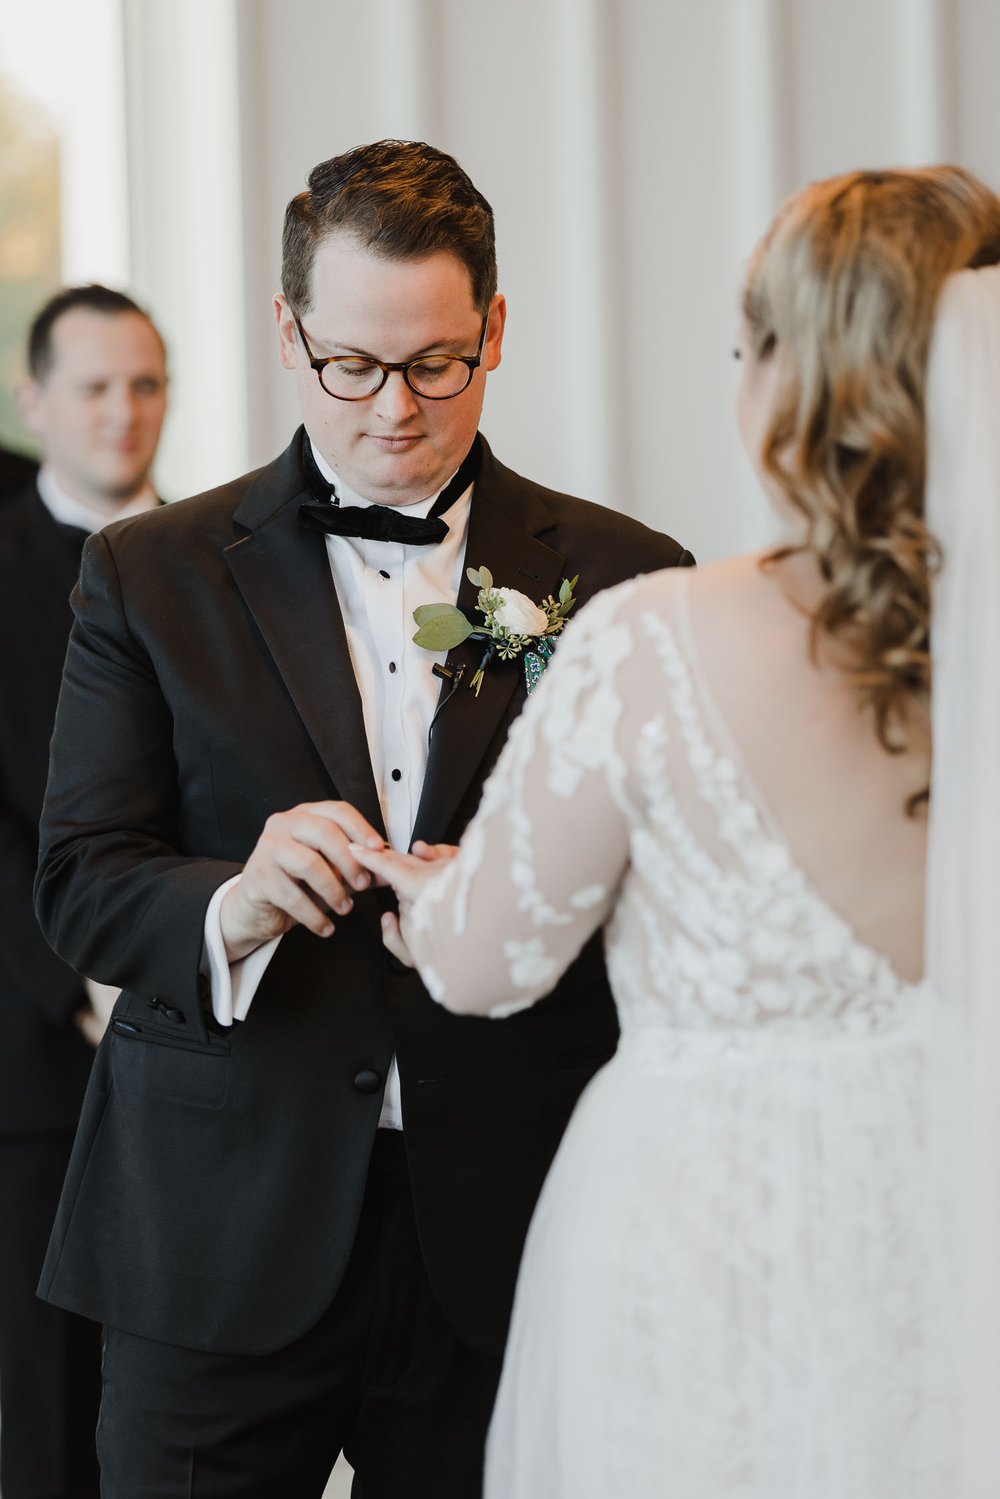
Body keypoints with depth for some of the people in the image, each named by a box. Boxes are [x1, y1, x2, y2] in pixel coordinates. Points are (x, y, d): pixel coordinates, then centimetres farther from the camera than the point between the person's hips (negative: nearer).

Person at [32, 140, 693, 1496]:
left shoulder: (621, 581, 4)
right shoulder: (152, 575, 4)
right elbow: (82, 883, -1)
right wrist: (232, 906, -22)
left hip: (506, 1256, 0)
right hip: (223, 1255, 0)